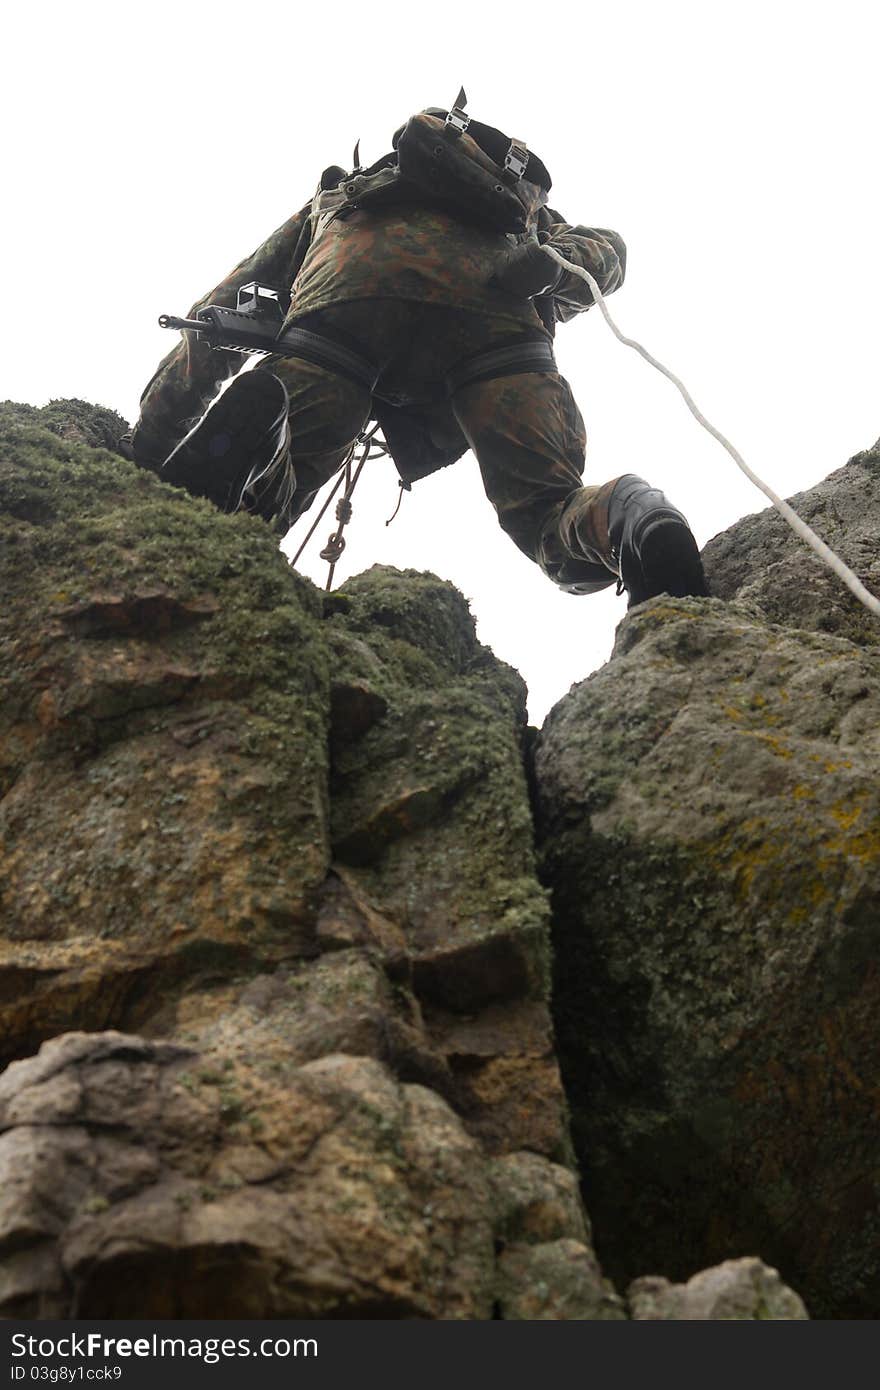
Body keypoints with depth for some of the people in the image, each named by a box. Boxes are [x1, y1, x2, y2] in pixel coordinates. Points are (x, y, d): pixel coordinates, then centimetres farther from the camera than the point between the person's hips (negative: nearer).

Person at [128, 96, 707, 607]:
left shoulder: (330, 201, 46)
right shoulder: (520, 208, 47)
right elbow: (604, 247, 25)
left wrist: (149, 449, 31)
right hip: (489, 295, 1)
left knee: (247, 514, 4)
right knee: (553, 516, 7)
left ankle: (252, 426, -29)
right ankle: (633, 517, -28)